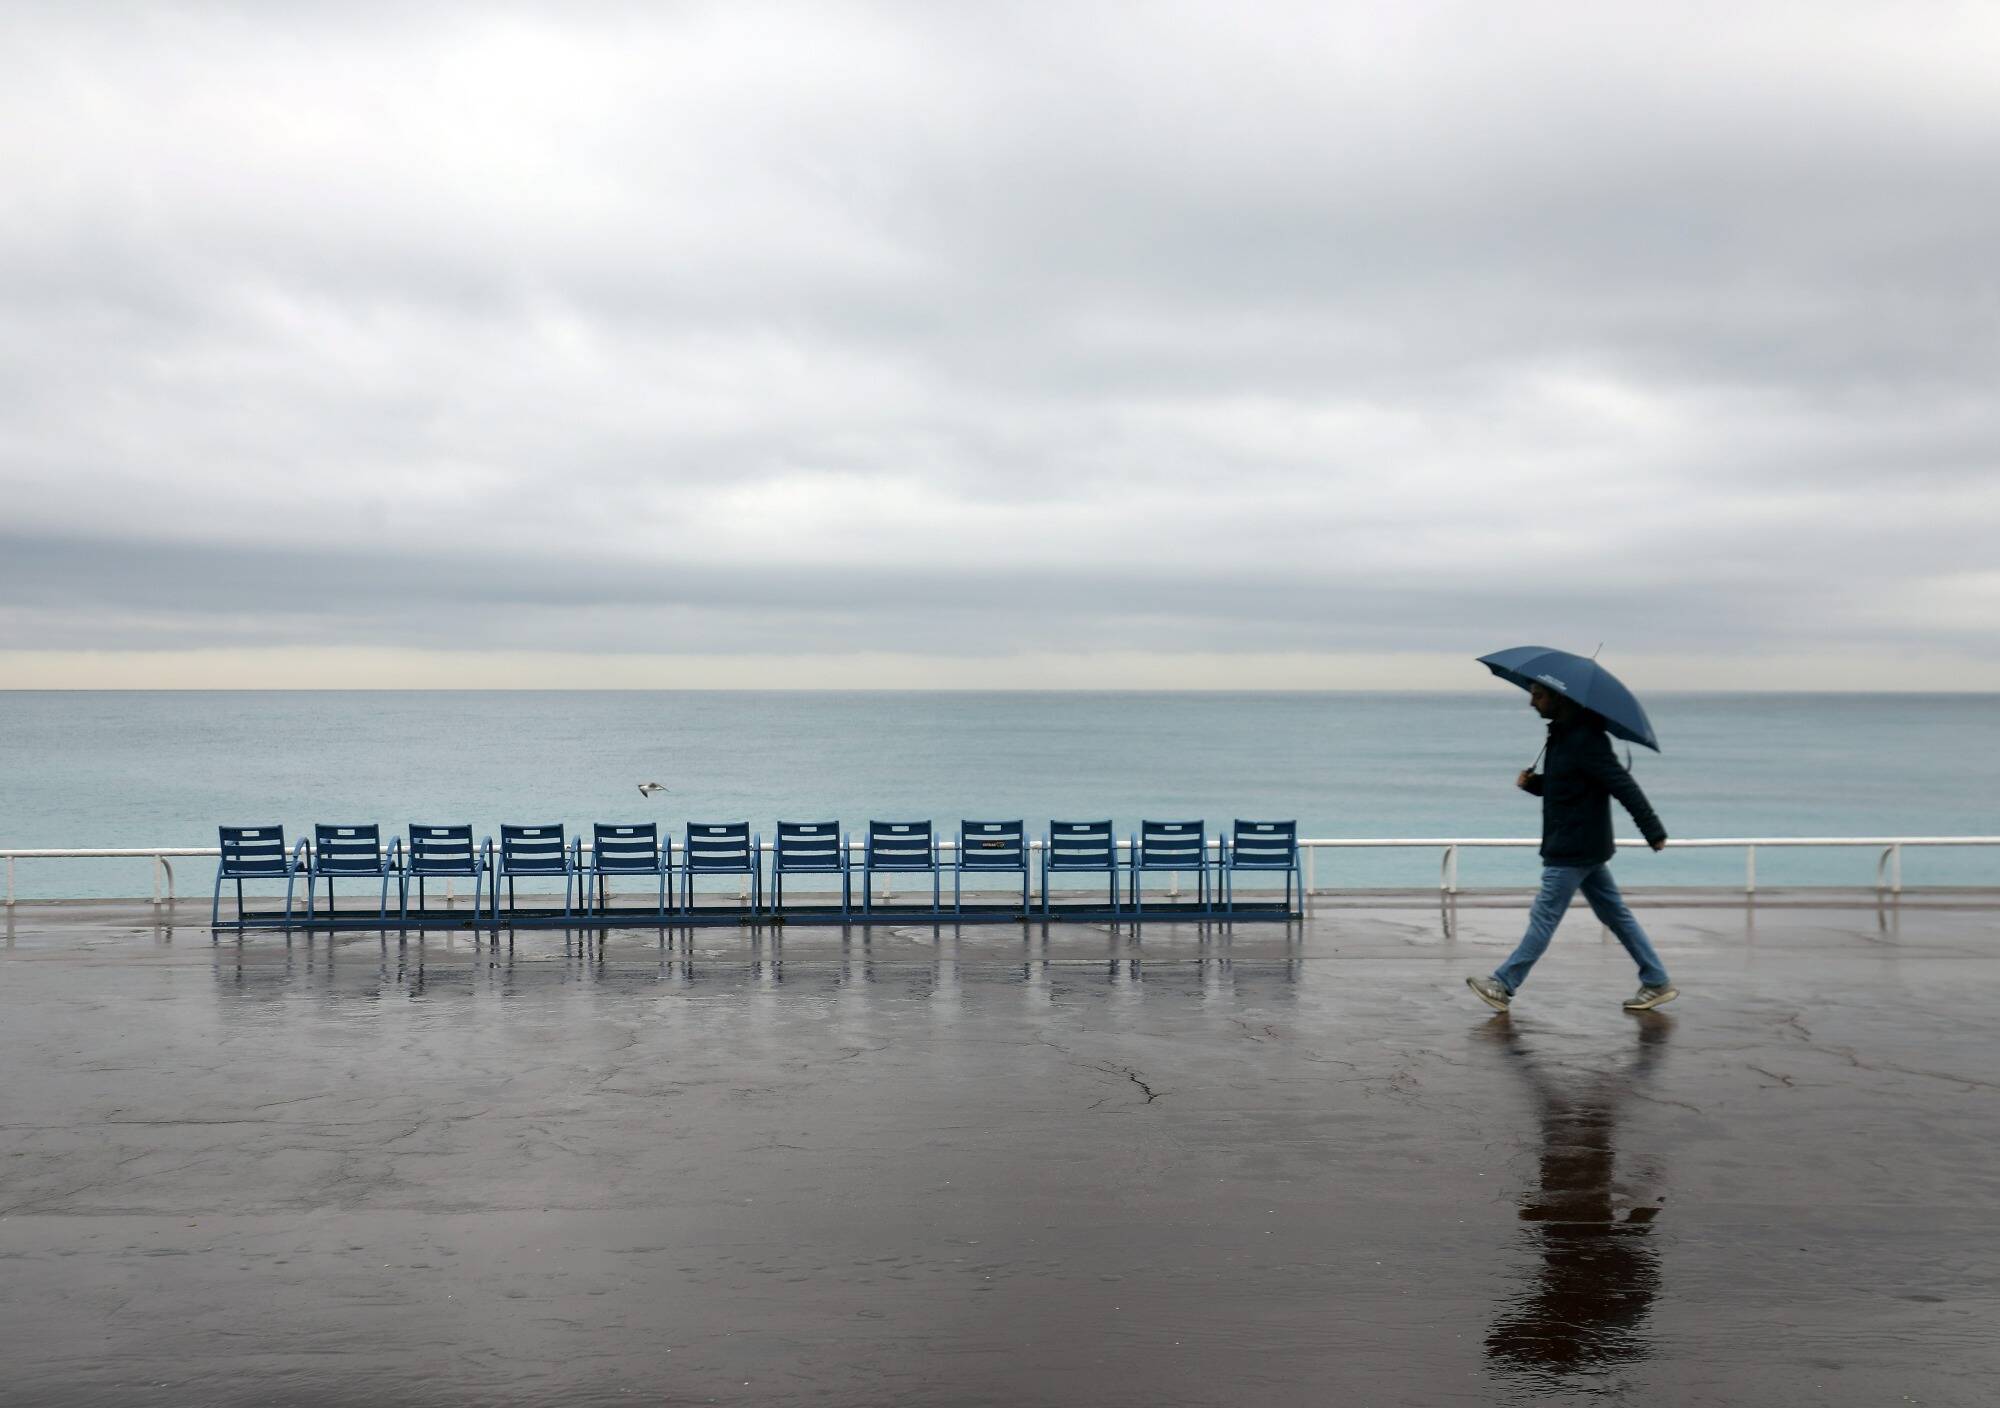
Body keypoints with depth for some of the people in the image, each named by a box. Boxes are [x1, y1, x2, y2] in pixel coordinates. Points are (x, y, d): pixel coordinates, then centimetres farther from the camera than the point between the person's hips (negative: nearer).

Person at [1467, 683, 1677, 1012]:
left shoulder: (1585, 739, -19)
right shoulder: (1562, 734, 12)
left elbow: (1622, 784, -23)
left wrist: (1653, 830, -26)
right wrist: (1531, 782, 2)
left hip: (1573, 851, -10)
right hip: (1587, 848, 10)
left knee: (1544, 917, -3)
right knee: (1616, 914, 13)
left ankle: (1503, 985, 2)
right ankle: (1657, 982, 17)